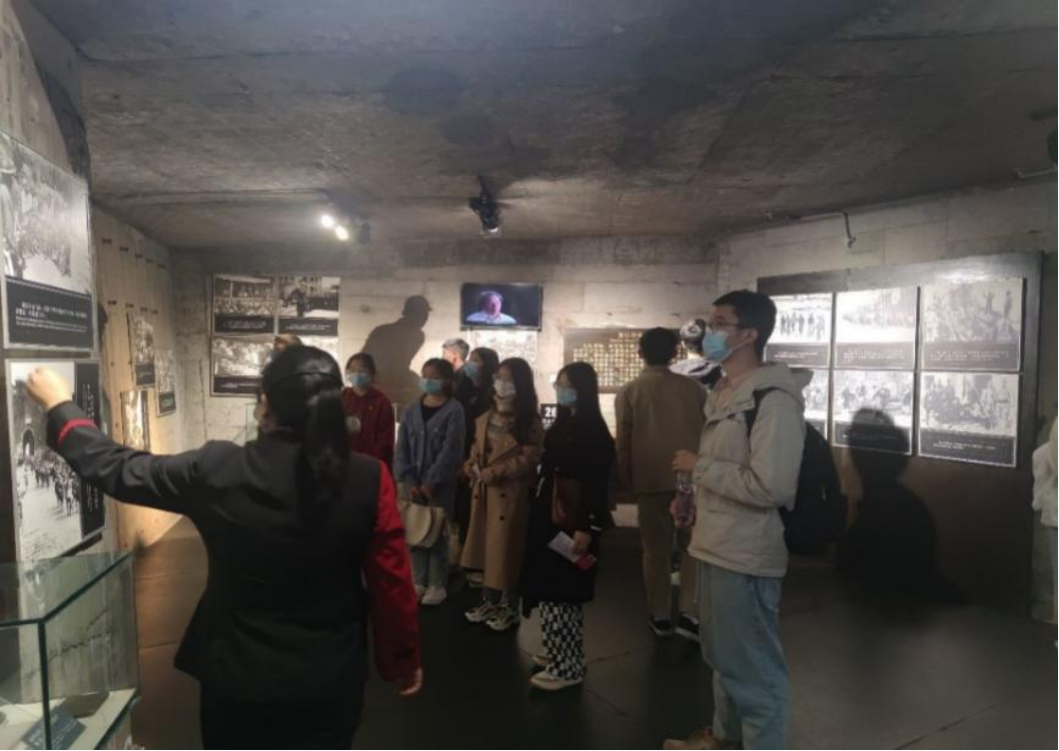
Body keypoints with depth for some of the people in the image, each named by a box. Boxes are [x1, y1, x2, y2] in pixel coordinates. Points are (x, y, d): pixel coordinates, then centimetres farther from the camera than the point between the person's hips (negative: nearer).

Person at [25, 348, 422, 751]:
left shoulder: (217, 470, -18)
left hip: (238, 676, 1)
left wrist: (59, 405, 13)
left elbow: (118, 470, -2)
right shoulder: (370, 480, -19)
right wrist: (404, 659, 4)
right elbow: (392, 582, -12)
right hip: (332, 679, 0)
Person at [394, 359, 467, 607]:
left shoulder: (454, 410, -7)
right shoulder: (412, 409, 6)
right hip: (412, 483, 4)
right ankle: (419, 581, 23)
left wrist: (430, 483, -14)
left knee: (438, 533, 1)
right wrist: (408, 481, -7)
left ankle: (438, 585, 14)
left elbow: (451, 450, -13)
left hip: (440, 484, -4)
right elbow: (402, 448, 3)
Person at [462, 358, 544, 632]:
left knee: (507, 550, 2)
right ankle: (490, 601, 31)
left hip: (512, 494, -7)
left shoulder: (530, 423, -11)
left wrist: (494, 473, -20)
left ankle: (510, 608, 19)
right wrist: (473, 467, -4)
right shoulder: (486, 418, 11)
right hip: (485, 492, 7)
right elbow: (476, 449, 17)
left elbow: (527, 459, -18)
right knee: (487, 547, 15)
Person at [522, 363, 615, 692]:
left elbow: (598, 483, -18)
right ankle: (562, 654, 29)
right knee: (554, 591, 16)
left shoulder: (595, 433, -13)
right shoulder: (561, 425, 13)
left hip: (573, 524, -9)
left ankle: (567, 666, 8)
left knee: (560, 593, -4)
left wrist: (587, 528, -21)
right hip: (550, 518, 9)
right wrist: (539, 511, 14)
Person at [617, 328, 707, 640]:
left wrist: (627, 480, 11)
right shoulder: (693, 388, 0)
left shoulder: (629, 392, -3)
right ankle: (689, 613, 8)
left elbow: (623, 442, -1)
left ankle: (661, 617, 19)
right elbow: (709, 433, 6)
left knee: (656, 550, 10)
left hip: (651, 480, -1)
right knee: (693, 546, 13)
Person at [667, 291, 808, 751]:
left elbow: (770, 486, -28)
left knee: (754, 670, 7)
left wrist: (699, 466, -19)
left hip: (746, 557, -10)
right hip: (715, 547, 10)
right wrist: (695, 499, 9)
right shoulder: (724, 393, 10)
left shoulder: (773, 398, -20)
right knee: (723, 658, 26)